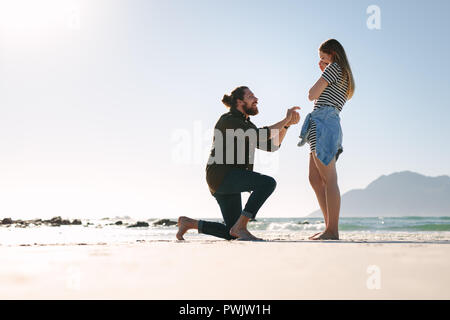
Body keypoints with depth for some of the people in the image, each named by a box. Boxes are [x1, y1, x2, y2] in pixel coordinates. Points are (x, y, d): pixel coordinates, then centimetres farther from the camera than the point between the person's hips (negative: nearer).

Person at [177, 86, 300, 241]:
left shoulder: (247, 125, 20)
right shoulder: (229, 120, -10)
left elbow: (272, 145, 12)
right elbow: (261, 135, -22)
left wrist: (288, 123, 1)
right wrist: (286, 120, -15)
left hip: (229, 182, 10)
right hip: (222, 175, -10)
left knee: (232, 235, 8)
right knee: (268, 183, -26)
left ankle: (189, 223, 17)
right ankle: (240, 226, -22)